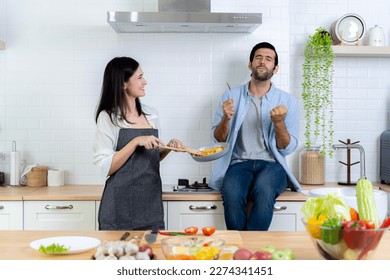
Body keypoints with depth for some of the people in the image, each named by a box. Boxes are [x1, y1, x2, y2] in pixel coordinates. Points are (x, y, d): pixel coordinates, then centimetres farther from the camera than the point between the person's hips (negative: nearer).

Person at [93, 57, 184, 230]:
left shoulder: (151, 114, 8)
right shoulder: (108, 117, -8)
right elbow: (106, 168, -13)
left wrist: (168, 148, -1)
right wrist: (135, 142, -20)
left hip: (151, 201, 5)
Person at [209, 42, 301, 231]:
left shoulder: (288, 101, 7)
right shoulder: (231, 95, 10)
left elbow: (287, 148, 2)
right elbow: (218, 138, 7)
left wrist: (279, 122, -15)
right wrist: (226, 118, -13)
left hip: (271, 165, 0)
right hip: (239, 164, 1)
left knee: (264, 190, -35)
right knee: (232, 194, -33)